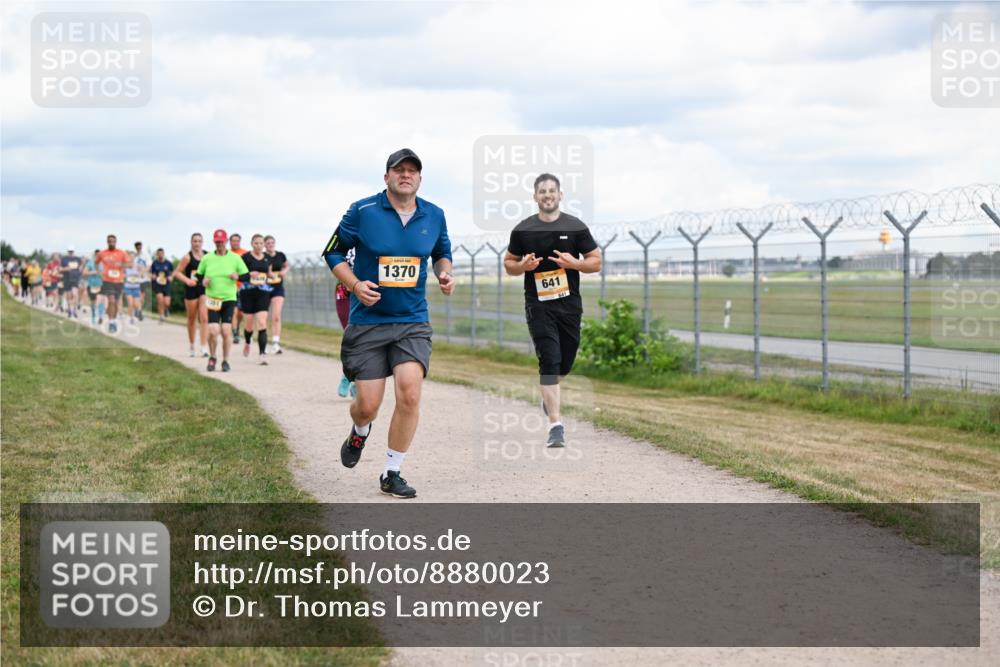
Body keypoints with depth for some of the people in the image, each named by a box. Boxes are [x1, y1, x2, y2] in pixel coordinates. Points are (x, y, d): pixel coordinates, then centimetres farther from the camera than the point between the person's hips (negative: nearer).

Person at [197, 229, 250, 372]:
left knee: (226, 332, -6)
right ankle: (212, 358, 14)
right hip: (212, 300, 0)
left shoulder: (235, 258, 2)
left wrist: (238, 276, -15)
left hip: (229, 299, 0)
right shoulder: (206, 258, 4)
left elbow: (247, 276, 5)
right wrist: (203, 280, -7)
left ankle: (226, 361, 12)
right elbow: (199, 275, 15)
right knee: (213, 331, -11)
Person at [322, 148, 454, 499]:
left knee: (410, 394, -15)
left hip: (413, 322, 2)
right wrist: (355, 285, -14)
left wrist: (444, 273, 0)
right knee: (368, 404, -3)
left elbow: (442, 252, 22)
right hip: (367, 322, -2)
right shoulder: (363, 211, -6)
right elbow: (333, 252, 2)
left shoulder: (434, 216, 4)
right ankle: (359, 433, 38)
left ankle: (391, 474, 1)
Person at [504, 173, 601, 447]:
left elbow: (596, 262, 6)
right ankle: (555, 424, -14)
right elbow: (508, 264, 12)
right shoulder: (523, 230, 3)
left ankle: (549, 394, 46)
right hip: (538, 304, -2)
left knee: (565, 363, 11)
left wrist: (574, 263, -14)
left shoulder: (576, 227, 2)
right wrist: (523, 266, -10)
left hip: (569, 303, 2)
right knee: (549, 361, -12)